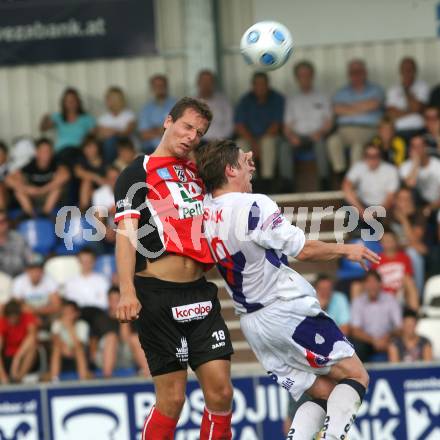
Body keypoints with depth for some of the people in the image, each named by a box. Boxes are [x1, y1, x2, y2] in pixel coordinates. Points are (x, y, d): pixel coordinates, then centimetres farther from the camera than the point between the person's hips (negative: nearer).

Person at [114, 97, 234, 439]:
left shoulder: (197, 172, 19)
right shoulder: (138, 174, -1)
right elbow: (126, 233, -12)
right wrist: (127, 291, -25)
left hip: (199, 292, 6)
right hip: (158, 294, -6)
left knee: (221, 392, -1)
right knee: (172, 398, -7)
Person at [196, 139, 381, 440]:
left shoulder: (205, 210, 5)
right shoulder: (254, 206, -16)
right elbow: (304, 250, -13)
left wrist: (244, 163, 30)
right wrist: (345, 249, 1)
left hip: (251, 322, 8)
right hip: (288, 311, -8)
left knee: (323, 393, 11)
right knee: (355, 375, -1)